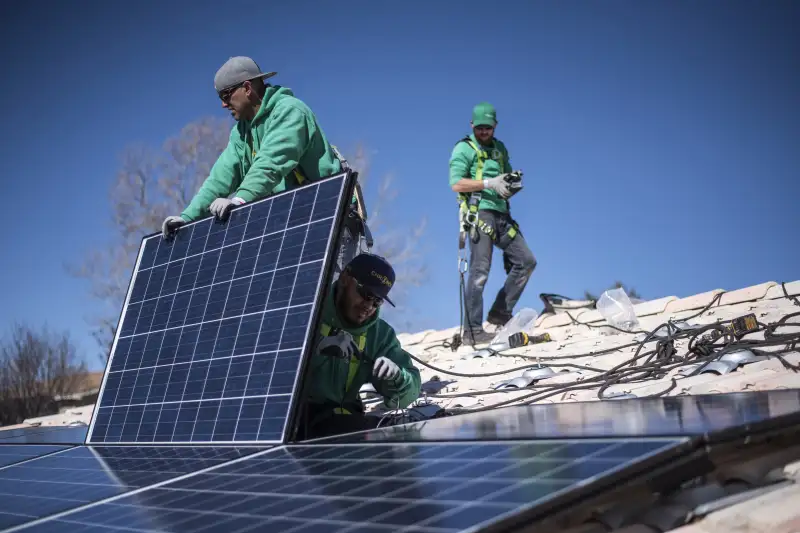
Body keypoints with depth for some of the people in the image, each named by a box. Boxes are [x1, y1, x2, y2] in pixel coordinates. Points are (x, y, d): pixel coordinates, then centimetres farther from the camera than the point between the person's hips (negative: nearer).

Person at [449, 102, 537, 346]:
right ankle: (472, 331, -7)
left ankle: (500, 312, 12)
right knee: (480, 272, -11)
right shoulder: (464, 148, 0)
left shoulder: (499, 148, 21)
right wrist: (489, 183, -19)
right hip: (479, 213, -7)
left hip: (501, 215, 8)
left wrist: (512, 182, 2)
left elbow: (508, 177, 27)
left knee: (526, 261, 4)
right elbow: (456, 184, -11)